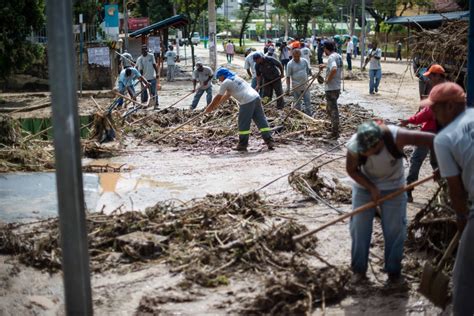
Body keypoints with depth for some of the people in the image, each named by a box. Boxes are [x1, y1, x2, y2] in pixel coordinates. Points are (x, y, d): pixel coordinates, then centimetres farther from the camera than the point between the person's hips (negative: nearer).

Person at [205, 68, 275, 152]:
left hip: (247, 102, -8)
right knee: (261, 120, 7)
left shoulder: (226, 82, 2)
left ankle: (243, 145, 9)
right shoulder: (236, 77, 28)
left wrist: (209, 108, 19)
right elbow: (227, 95, 33)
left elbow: (218, 98, 8)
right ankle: (269, 141, 5)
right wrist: (216, 105, 35)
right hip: (256, 97, 8)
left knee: (243, 124, 3)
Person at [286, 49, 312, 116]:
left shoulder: (304, 61, 2)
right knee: (297, 103, 7)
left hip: (305, 85, 3)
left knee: (308, 101, 5)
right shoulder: (290, 64, -8)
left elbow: (309, 70, 17)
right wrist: (288, 88, -14)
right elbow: (288, 77, -9)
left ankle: (309, 115, 13)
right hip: (296, 87, -3)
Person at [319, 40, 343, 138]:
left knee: (333, 109, -2)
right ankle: (334, 127, 33)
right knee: (330, 108, 23)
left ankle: (335, 133, 4)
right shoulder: (338, 56, 10)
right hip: (337, 87, 9)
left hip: (331, 88, -9)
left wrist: (328, 79, -24)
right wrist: (325, 66, 30)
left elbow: (334, 69, -36)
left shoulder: (331, 57, -19)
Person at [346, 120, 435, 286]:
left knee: (395, 230, 3)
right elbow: (352, 170, -13)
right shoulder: (354, 146, -30)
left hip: (393, 187, 0)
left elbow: (430, 139, -31)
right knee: (359, 228, 3)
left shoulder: (396, 136, -36)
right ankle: (359, 270, 19)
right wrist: (371, 188, -21)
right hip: (364, 187, 1)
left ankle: (394, 271, 20)